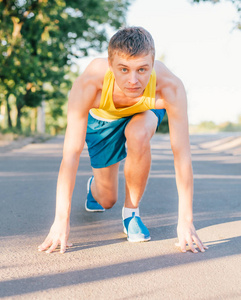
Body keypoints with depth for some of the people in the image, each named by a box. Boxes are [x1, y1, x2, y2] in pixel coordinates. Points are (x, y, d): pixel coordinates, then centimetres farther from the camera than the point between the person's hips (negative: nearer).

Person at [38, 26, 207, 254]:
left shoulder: (170, 87, -40)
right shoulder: (88, 84, -41)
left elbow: (181, 153, -35)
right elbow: (71, 153, -38)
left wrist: (186, 221, -34)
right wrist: (61, 221, -37)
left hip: (143, 113, 0)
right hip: (101, 118, 0)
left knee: (138, 136, -37)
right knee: (107, 200, 5)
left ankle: (131, 211, -11)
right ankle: (94, 185, 45)